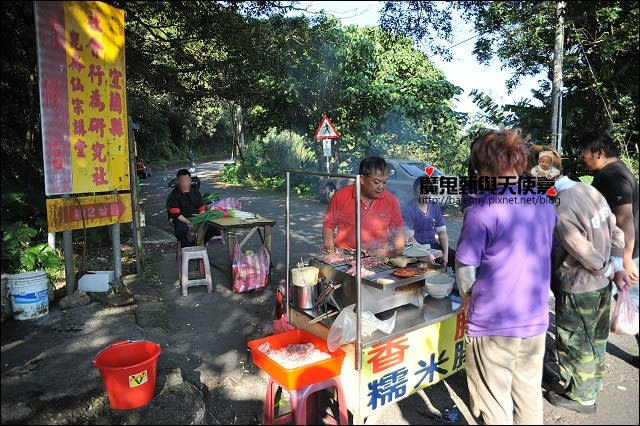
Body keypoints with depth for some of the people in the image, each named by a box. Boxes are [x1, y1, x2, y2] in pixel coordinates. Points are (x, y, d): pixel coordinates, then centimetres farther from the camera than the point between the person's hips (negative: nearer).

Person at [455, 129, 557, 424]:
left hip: (493, 325, -6)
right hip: (535, 321, 6)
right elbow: (541, 257, 12)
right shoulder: (545, 204, 2)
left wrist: (468, 299, 7)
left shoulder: (482, 210, -18)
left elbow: (465, 268, -13)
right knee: (529, 394, 22)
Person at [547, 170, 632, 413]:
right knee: (596, 338, 26)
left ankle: (582, 397, 32)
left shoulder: (558, 212, -31)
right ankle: (594, 382, 47)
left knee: (574, 345, 13)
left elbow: (587, 255, -23)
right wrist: (617, 267, 3)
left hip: (577, 290, -8)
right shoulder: (590, 190, -5)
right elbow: (616, 233, 2)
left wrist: (609, 271, -4)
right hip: (601, 285, 8)